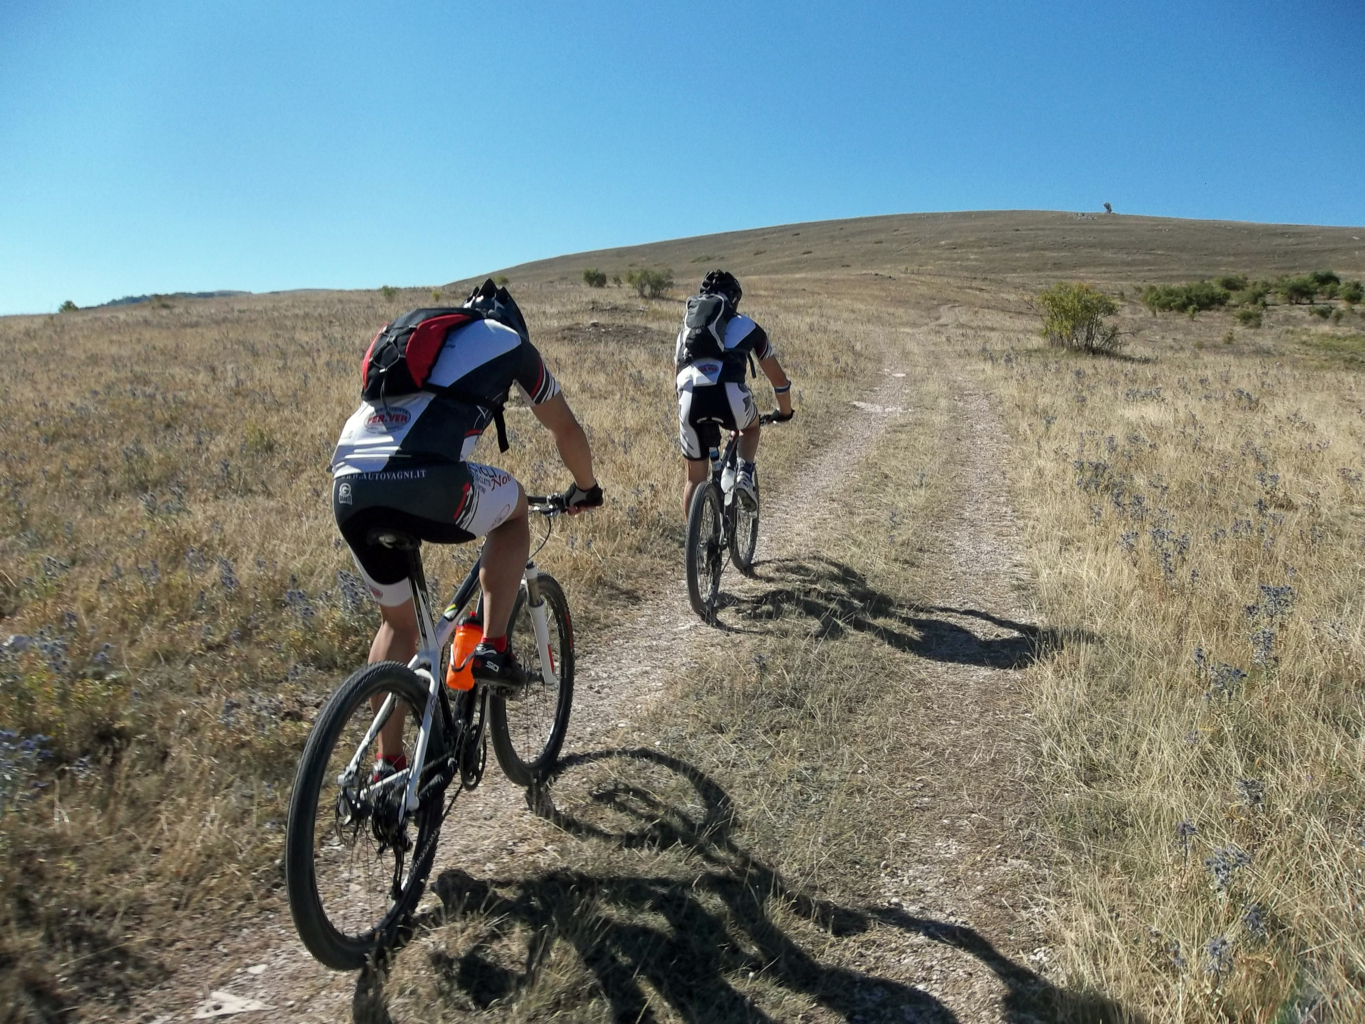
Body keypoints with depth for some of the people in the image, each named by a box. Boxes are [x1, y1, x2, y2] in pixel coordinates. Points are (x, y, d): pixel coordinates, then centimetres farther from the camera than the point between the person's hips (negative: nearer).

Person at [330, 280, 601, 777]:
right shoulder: (508, 341, 21)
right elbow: (566, 428, 30)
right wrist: (585, 488, 47)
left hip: (348, 488, 6)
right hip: (423, 483, -6)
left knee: (397, 620, 26)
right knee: (514, 507, 26)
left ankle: (388, 767, 29)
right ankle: (493, 648, 16)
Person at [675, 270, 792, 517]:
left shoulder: (687, 328, 31)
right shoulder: (747, 327, 26)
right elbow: (777, 377, 34)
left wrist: (685, 418, 56)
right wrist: (785, 411, 52)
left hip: (691, 399, 2)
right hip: (730, 396, -1)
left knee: (695, 478, 18)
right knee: (752, 427, 35)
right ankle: (745, 475, 10)